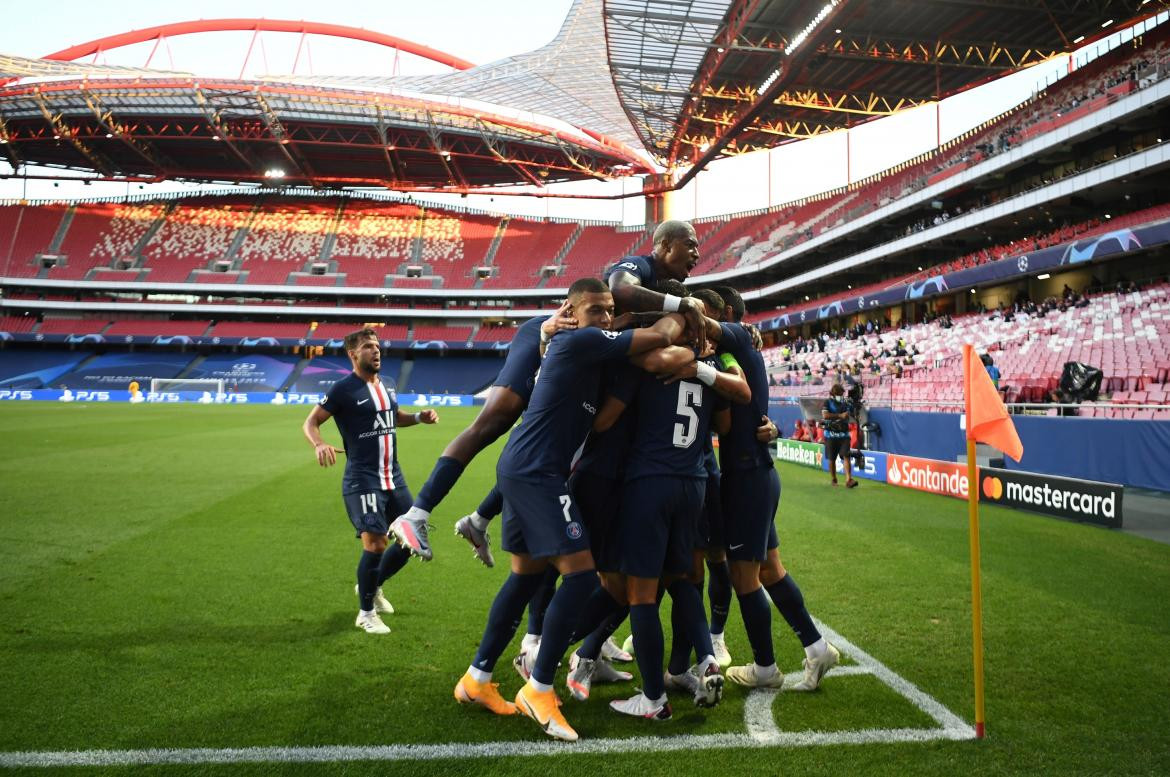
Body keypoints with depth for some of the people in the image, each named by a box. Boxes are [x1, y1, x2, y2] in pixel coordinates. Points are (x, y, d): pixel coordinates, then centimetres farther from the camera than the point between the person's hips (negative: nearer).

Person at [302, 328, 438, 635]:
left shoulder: (387, 387, 11)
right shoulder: (344, 389, -10)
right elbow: (310, 421, -8)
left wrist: (419, 417, 10)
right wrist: (319, 445, -28)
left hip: (393, 478, 7)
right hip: (362, 480, -7)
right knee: (375, 543, -13)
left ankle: (373, 586, 34)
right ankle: (366, 613, 8)